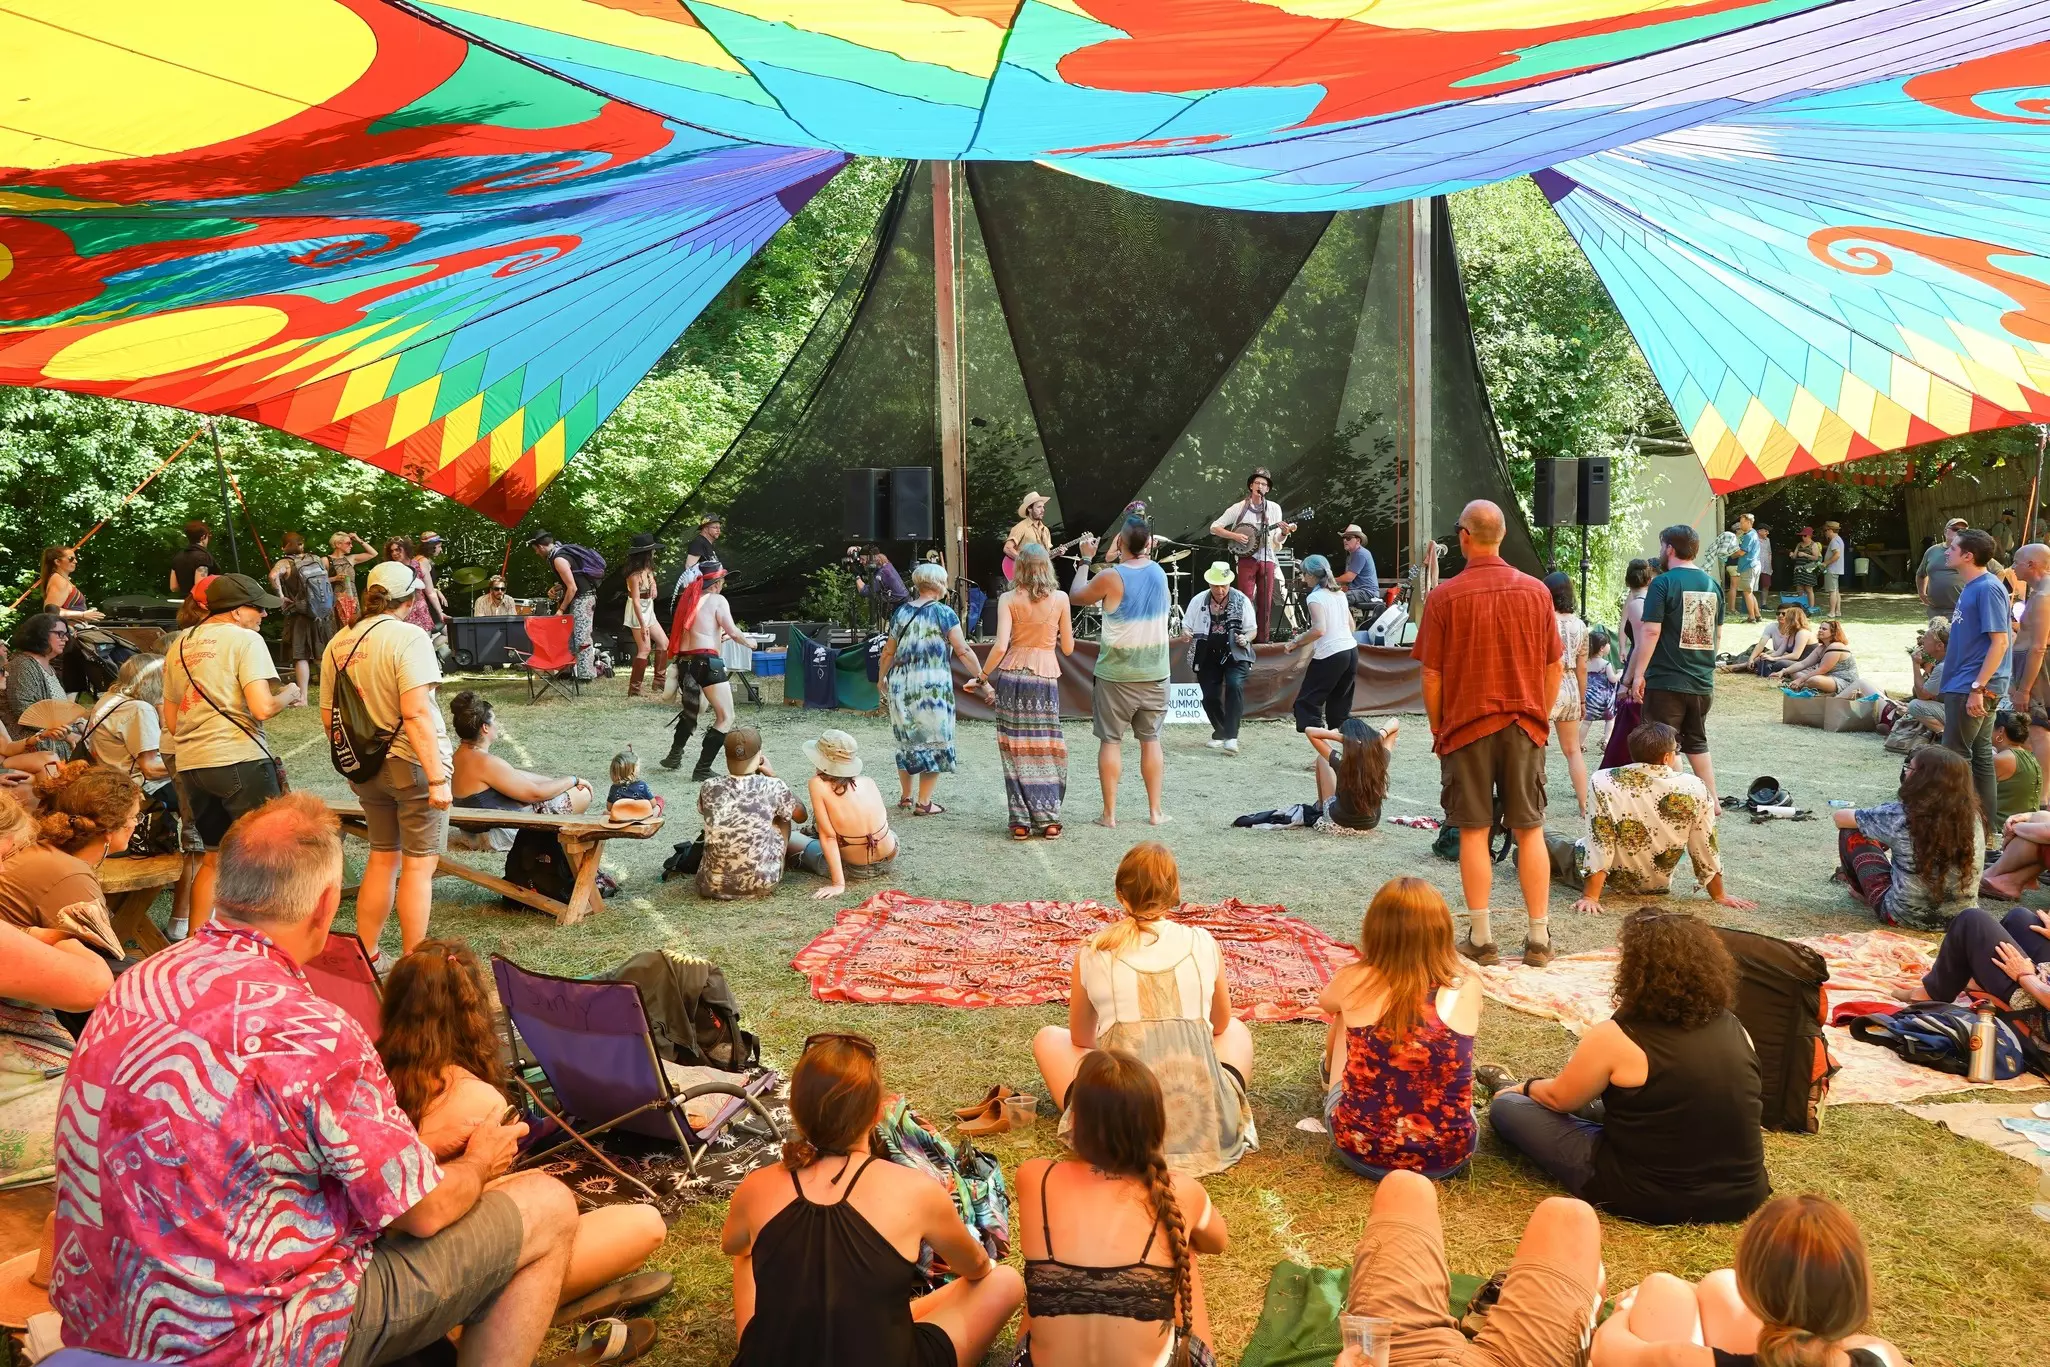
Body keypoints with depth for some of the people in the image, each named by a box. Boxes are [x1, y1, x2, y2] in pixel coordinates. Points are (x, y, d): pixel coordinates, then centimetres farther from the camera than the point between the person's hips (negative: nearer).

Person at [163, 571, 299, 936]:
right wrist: (288, 695, 2)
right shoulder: (245, 639, -6)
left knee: (216, 857, 19)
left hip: (190, 765, 7)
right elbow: (262, 708, -17)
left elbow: (171, 721, 19)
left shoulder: (179, 645, 16)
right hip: (241, 761, -7)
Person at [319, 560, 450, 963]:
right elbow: (416, 714, -23)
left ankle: (366, 958, 26)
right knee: (419, 865, 2)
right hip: (412, 763, -7)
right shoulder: (408, 637, -16)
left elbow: (328, 717, 10)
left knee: (382, 858, 19)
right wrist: (437, 777, -22)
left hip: (367, 768, 7)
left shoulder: (337, 644, 5)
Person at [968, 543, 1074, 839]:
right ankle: (1049, 819, 10)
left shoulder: (1009, 599, -2)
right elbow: (1068, 648, 6)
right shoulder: (1060, 598, 0)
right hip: (1046, 677, 0)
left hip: (1012, 675, 0)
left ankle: (1022, 822, 5)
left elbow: (1000, 646, -11)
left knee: (1017, 749, 4)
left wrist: (982, 676, 2)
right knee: (1046, 749, 8)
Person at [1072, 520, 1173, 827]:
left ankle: (1109, 812, 5)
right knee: (1151, 738, 11)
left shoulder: (1110, 577, -13)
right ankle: (1155, 811, 13)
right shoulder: (1158, 572, 1)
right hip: (1154, 672, 4)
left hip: (1116, 674, -3)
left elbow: (1078, 598, 3)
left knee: (1110, 740, 4)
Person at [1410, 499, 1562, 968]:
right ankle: (1539, 939, 11)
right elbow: (1555, 667, 5)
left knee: (1474, 832, 4)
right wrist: (1541, 718, 16)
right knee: (1530, 830, 8)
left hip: (1466, 726, -2)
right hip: (1525, 725, 2)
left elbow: (1431, 675, -7)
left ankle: (1481, 939, 7)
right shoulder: (1536, 591, 0)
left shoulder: (1445, 596, -9)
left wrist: (1437, 728, 6)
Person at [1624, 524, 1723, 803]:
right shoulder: (1712, 585, 9)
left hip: (1666, 682, -6)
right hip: (1703, 683, 7)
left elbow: (1650, 632, -17)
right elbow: (1717, 633, 16)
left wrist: (1638, 674, -14)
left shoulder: (1663, 583, -11)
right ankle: (1711, 801, 20)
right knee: (1697, 743, 18)